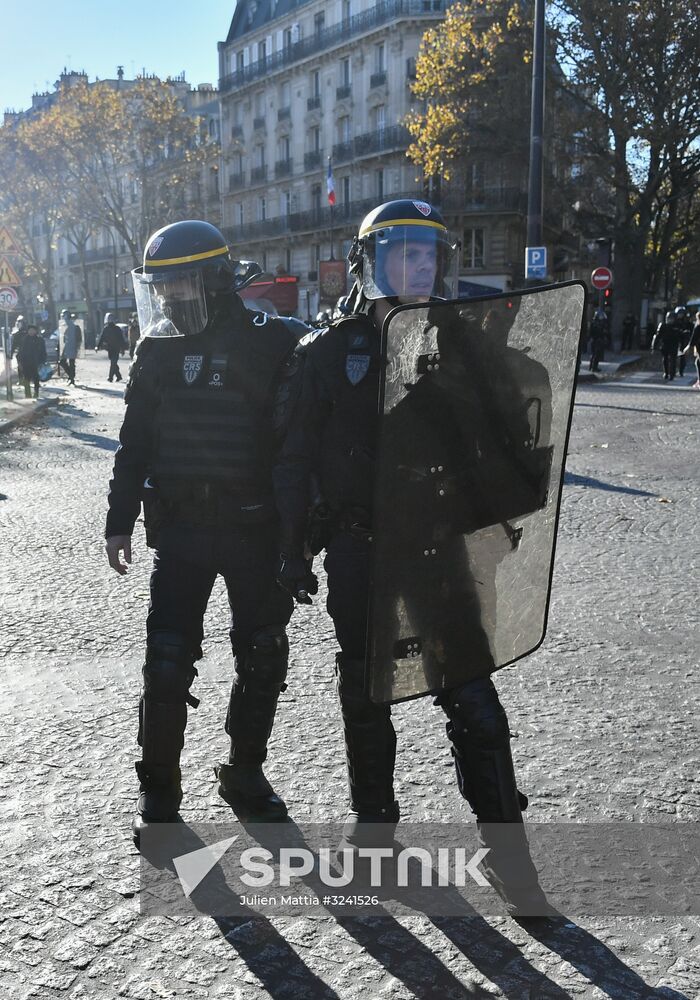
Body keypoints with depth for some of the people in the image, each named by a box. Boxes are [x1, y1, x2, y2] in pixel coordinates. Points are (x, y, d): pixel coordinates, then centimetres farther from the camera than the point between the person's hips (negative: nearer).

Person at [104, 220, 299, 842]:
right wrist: (121, 521, 9)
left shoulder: (271, 343, -6)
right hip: (180, 527, 2)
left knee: (262, 658, 8)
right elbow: (135, 443, 11)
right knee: (168, 661, 0)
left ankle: (245, 772, 28)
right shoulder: (158, 349, 6)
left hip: (256, 527, -2)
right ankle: (158, 788, 17)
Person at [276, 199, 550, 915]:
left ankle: (506, 851, 10)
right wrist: (293, 550, 1)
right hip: (357, 549, 0)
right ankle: (373, 814, 33)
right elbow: (296, 460, 2)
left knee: (472, 697, -2)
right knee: (364, 689, 13)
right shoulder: (330, 351, 0)